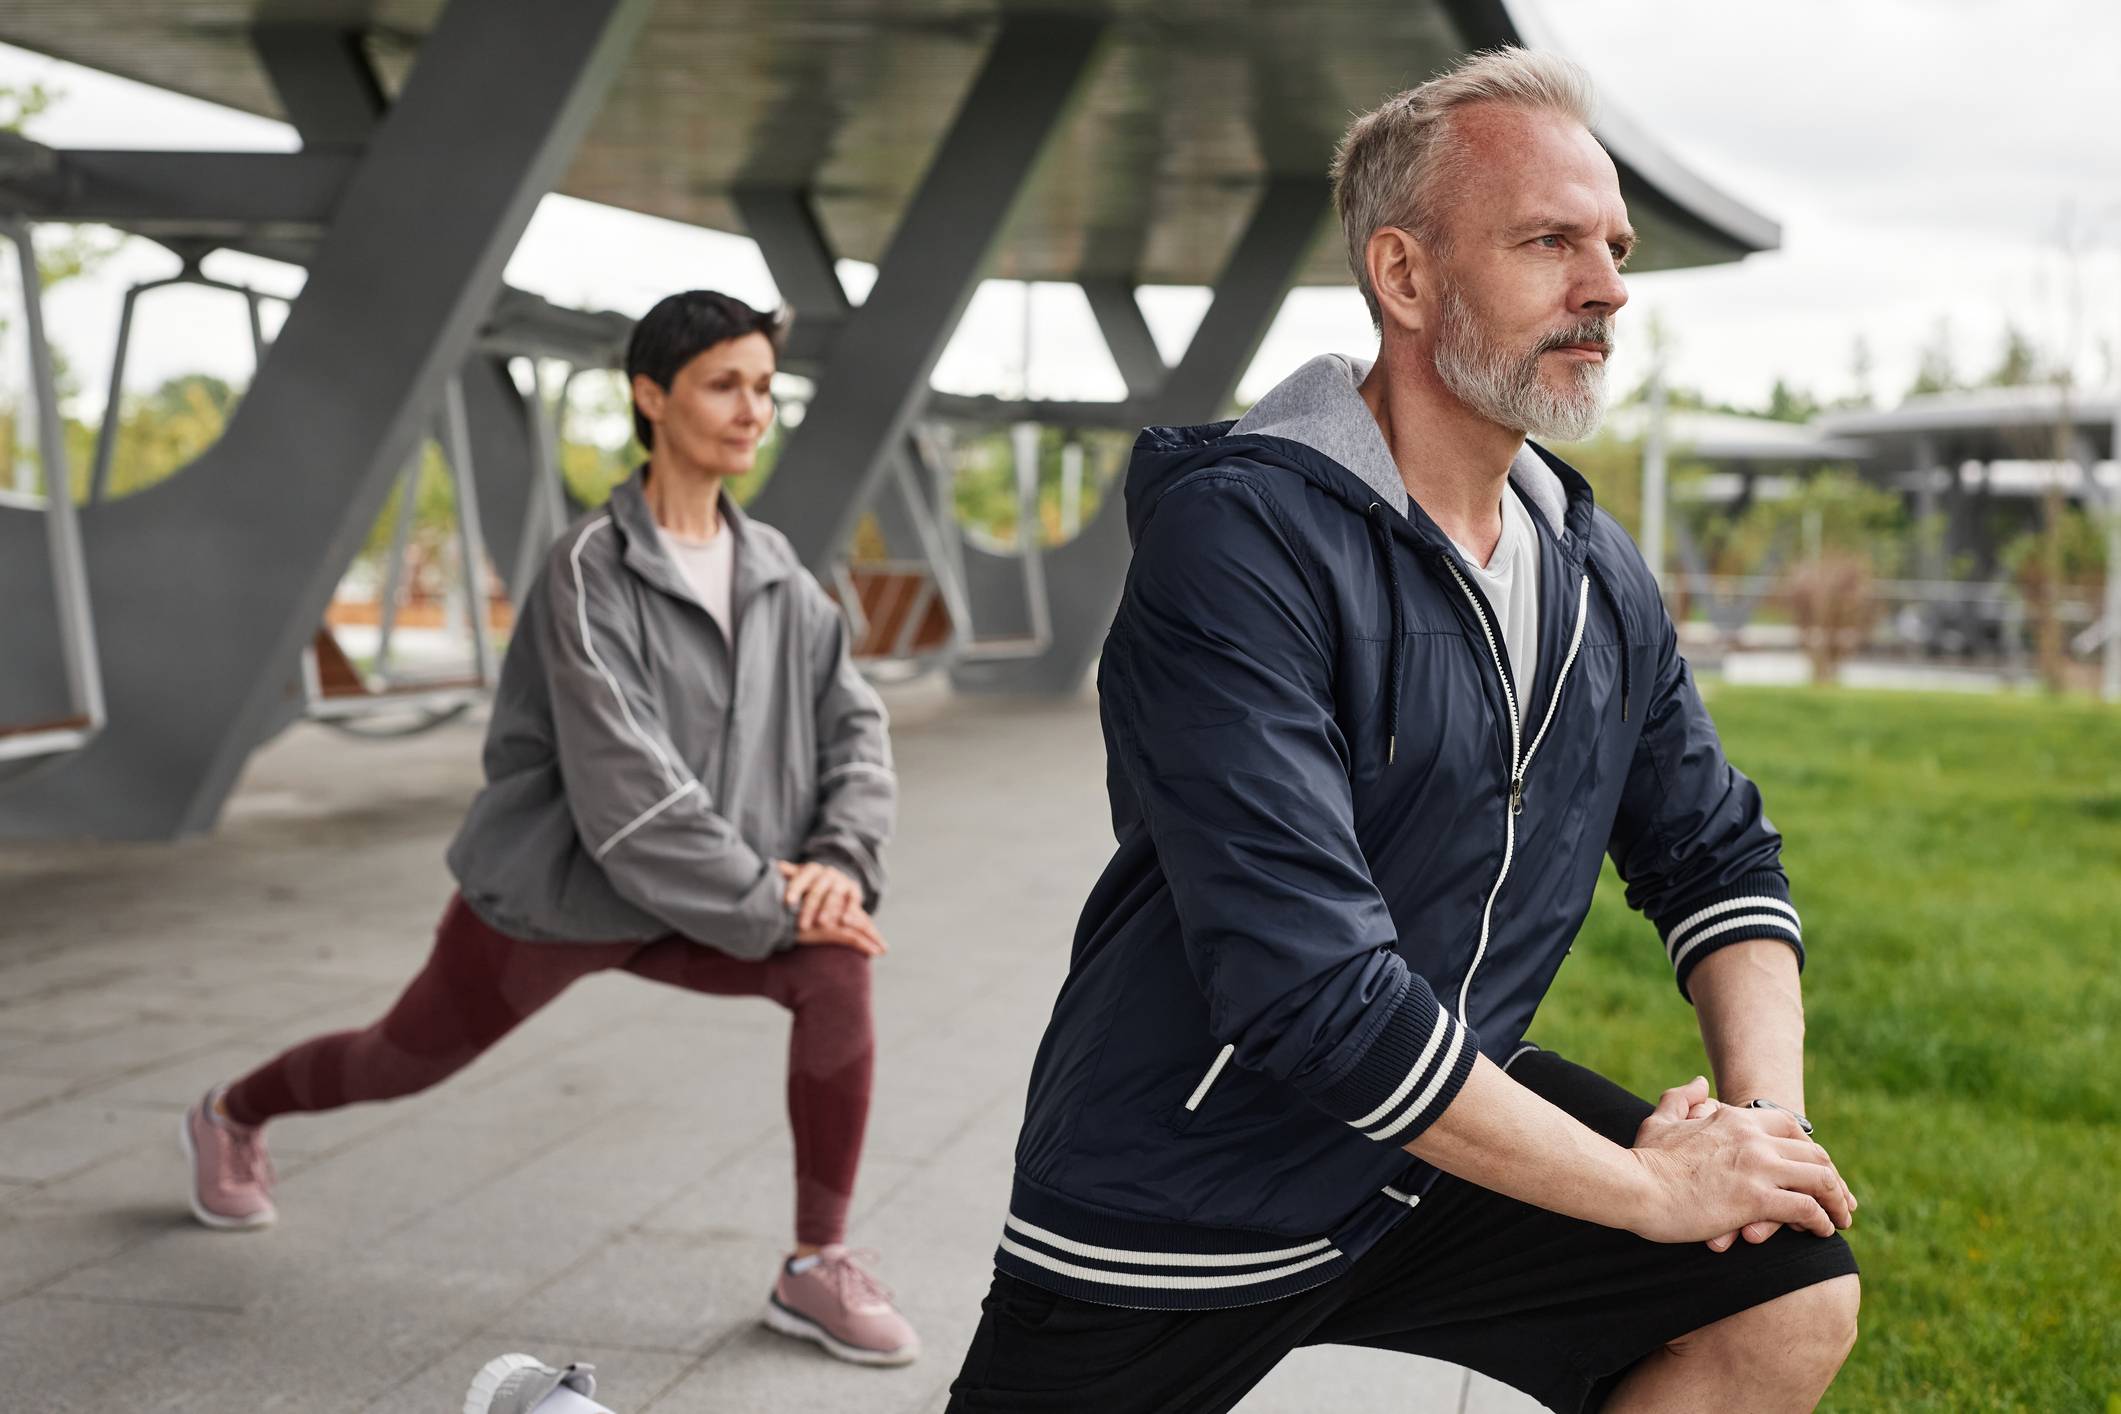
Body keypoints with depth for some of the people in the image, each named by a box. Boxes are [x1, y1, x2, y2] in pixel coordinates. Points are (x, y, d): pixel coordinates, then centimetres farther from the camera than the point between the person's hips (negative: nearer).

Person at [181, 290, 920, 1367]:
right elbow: (626, 788, -30)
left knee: (839, 968, -23)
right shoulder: (591, 570, -24)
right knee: (402, 1063, 19)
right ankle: (231, 1118, 53)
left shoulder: (774, 571, -4)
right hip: (550, 896, -4)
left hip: (677, 907, 4)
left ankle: (817, 1267, -11)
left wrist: (841, 860, -23)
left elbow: (854, 728, -4)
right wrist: (769, 908, -28)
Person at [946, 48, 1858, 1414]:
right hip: (1184, 1195, -6)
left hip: (1443, 1136, 6)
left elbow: (1717, 856, 12)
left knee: (1794, 1294, -8)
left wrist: (1766, 1107, -10)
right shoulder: (1242, 533, -24)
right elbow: (1311, 990, -30)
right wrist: (1652, 1186, -23)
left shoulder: (1600, 579, 2)